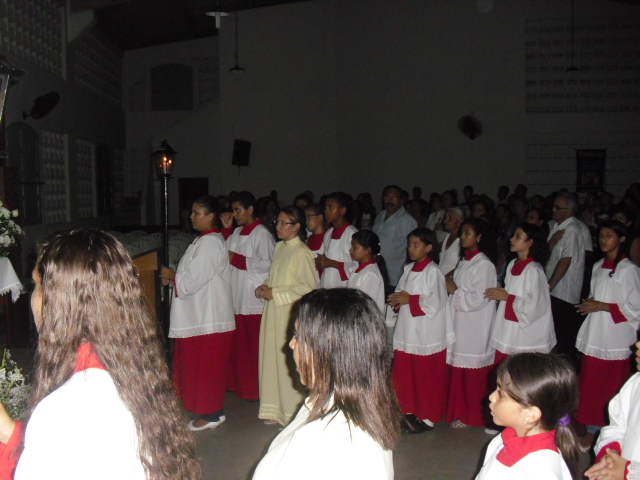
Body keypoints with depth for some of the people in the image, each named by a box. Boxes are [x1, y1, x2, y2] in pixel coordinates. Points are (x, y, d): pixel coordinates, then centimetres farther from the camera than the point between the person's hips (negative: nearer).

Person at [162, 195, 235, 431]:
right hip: (202, 314, 10)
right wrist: (174, 278, 5)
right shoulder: (206, 240, 12)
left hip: (208, 317, -10)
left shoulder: (209, 243, -20)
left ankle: (211, 414, 13)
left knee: (205, 365, 1)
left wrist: (172, 276, -6)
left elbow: (192, 281, -22)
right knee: (199, 364, 16)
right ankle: (211, 409, 27)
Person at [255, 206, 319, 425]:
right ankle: (277, 410, 24)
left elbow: (308, 287, -17)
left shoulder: (302, 253, -13)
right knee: (272, 359, 11)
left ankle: (293, 413, 13)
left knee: (289, 362, -1)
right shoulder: (279, 247, 12)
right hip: (273, 313, 8)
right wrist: (264, 287, 1)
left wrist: (274, 293, -15)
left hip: (291, 315, -8)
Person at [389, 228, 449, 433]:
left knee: (426, 377, 4)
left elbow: (435, 304, -19)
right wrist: (398, 300, -6)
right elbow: (400, 291, 16)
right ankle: (409, 412, 28)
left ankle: (427, 417, 17)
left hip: (427, 333, -7)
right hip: (406, 330, 7)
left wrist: (409, 299, -14)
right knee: (404, 374, 13)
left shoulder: (433, 272, -13)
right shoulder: (409, 269, 11)